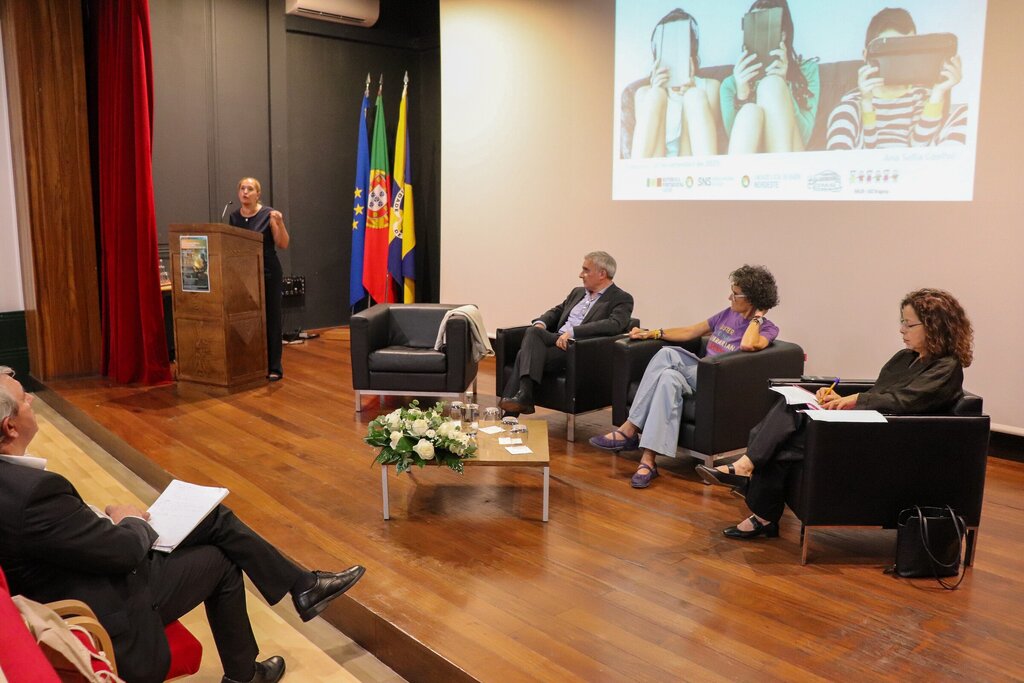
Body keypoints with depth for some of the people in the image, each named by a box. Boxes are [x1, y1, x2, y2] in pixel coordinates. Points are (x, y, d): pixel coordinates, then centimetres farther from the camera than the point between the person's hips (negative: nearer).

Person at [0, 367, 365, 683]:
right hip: (108, 611, -8)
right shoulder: (33, 491, -35)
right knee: (220, 561, 9)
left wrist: (111, 523, -3)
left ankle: (302, 586, 19)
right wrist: (132, 522, -5)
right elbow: (125, 551, -25)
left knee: (214, 517, 6)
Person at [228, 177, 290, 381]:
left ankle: (274, 367, 2)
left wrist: (280, 223, -22)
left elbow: (283, 245, -9)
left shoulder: (269, 214, -5)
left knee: (271, 318, -2)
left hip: (268, 273, -4)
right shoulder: (234, 217, 9)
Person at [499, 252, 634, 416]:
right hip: (557, 340, 7)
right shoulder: (578, 292, 25)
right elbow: (556, 311, 28)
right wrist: (541, 323, 2)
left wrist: (572, 332, -24)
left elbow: (614, 325, -16)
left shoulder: (622, 299, 1)